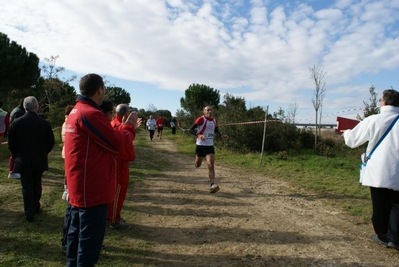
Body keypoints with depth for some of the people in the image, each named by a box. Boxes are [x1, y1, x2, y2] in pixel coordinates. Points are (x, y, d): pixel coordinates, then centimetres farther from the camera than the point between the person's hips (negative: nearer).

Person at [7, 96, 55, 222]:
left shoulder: (16, 122, -10)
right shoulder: (45, 123, -10)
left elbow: (11, 143, -4)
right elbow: (51, 142, -3)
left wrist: (17, 155, 14)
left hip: (23, 160, -1)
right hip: (39, 160, 1)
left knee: (27, 187, 6)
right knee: (36, 184, 18)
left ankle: (29, 213, 7)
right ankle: (36, 207, 30)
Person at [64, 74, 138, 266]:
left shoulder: (76, 111, 13)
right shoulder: (90, 114, -20)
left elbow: (104, 139, 13)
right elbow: (118, 144, -17)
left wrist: (124, 126, 7)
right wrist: (129, 126, -1)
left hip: (80, 187, 10)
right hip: (92, 188, -10)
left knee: (77, 233, 20)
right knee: (90, 238, 2)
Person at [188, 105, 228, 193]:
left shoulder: (214, 121, 7)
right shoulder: (201, 119, -11)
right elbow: (190, 130, -12)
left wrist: (221, 136, 6)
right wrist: (198, 135, -29)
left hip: (210, 146, 3)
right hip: (200, 145, -3)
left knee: (211, 165, -12)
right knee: (197, 165, 13)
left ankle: (212, 185, -15)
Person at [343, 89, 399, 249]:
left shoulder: (372, 121, -6)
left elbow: (351, 140, 4)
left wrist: (346, 132, 25)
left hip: (378, 171, -1)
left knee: (380, 206, 10)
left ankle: (383, 236, 22)